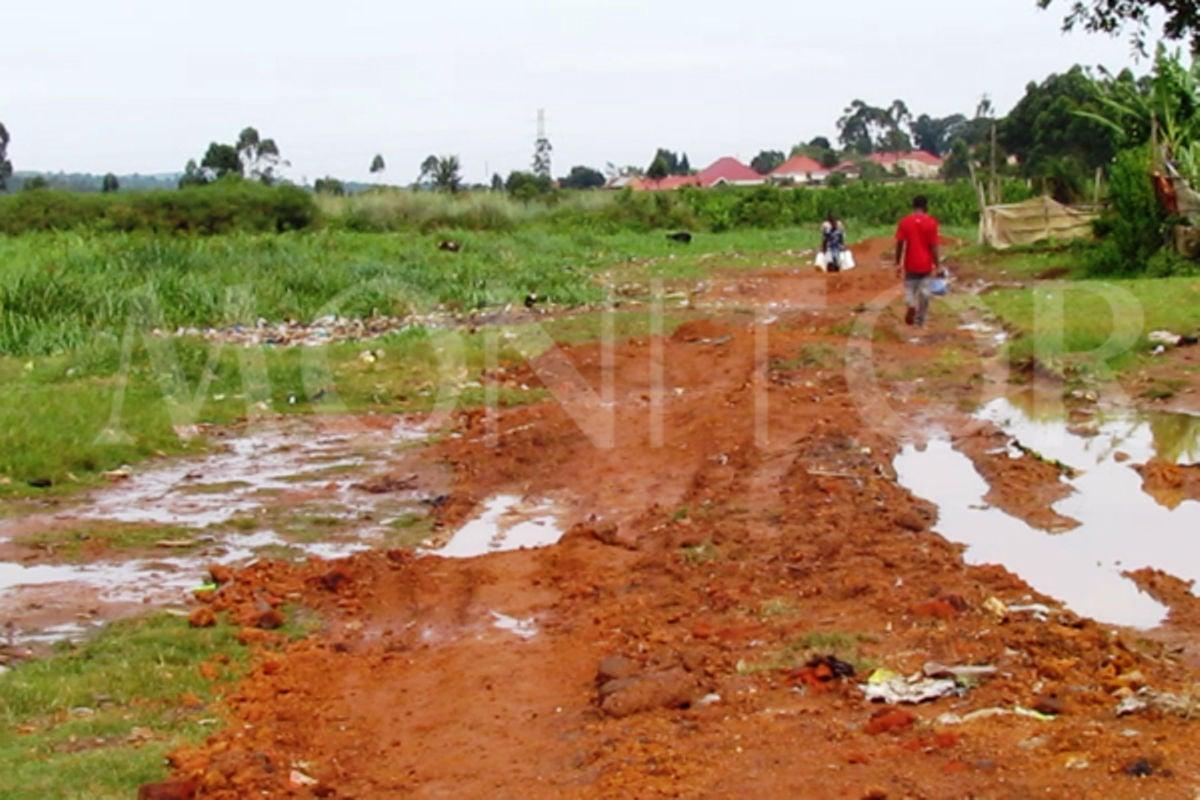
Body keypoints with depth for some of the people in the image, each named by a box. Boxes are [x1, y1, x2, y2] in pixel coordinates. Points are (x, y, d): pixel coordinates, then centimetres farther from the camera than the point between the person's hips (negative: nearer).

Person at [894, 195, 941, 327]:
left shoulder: (904, 222, -2)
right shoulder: (931, 222, -8)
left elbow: (899, 244, -2)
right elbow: (933, 245, -9)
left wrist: (898, 263, 6)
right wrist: (937, 264, -2)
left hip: (910, 264, 1)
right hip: (926, 264, -1)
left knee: (910, 288, 12)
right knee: (924, 291, 9)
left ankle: (911, 305, -19)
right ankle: (919, 321, 12)